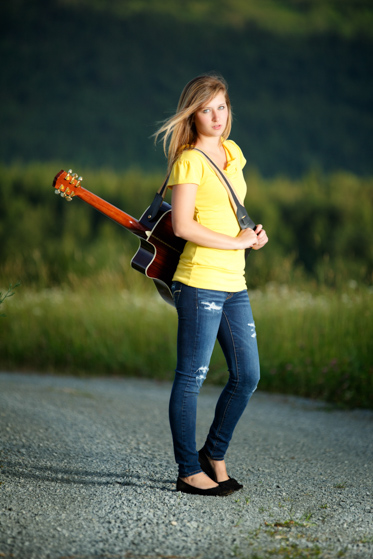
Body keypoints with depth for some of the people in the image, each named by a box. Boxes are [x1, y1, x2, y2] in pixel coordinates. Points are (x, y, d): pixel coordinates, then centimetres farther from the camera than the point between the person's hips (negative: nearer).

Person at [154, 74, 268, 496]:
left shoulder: (232, 152, 15)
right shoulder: (189, 160, -8)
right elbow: (182, 226, -17)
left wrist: (253, 233, 9)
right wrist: (238, 242, -14)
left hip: (234, 284, 8)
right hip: (200, 282, -8)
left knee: (247, 376, 10)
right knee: (192, 377, -1)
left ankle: (214, 455, 25)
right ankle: (189, 472, 7)